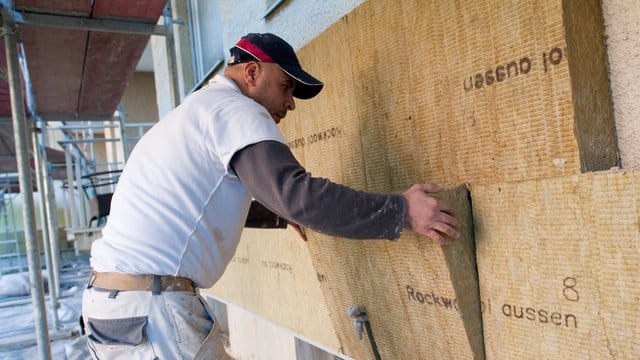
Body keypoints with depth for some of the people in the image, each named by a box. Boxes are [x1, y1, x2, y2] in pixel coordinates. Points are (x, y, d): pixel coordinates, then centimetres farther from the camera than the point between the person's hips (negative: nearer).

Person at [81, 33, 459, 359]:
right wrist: (401, 211, -17)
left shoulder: (194, 112, 21)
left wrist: (281, 213, 37)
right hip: (150, 308, -10)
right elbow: (298, 194, -24)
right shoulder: (234, 107, -9)